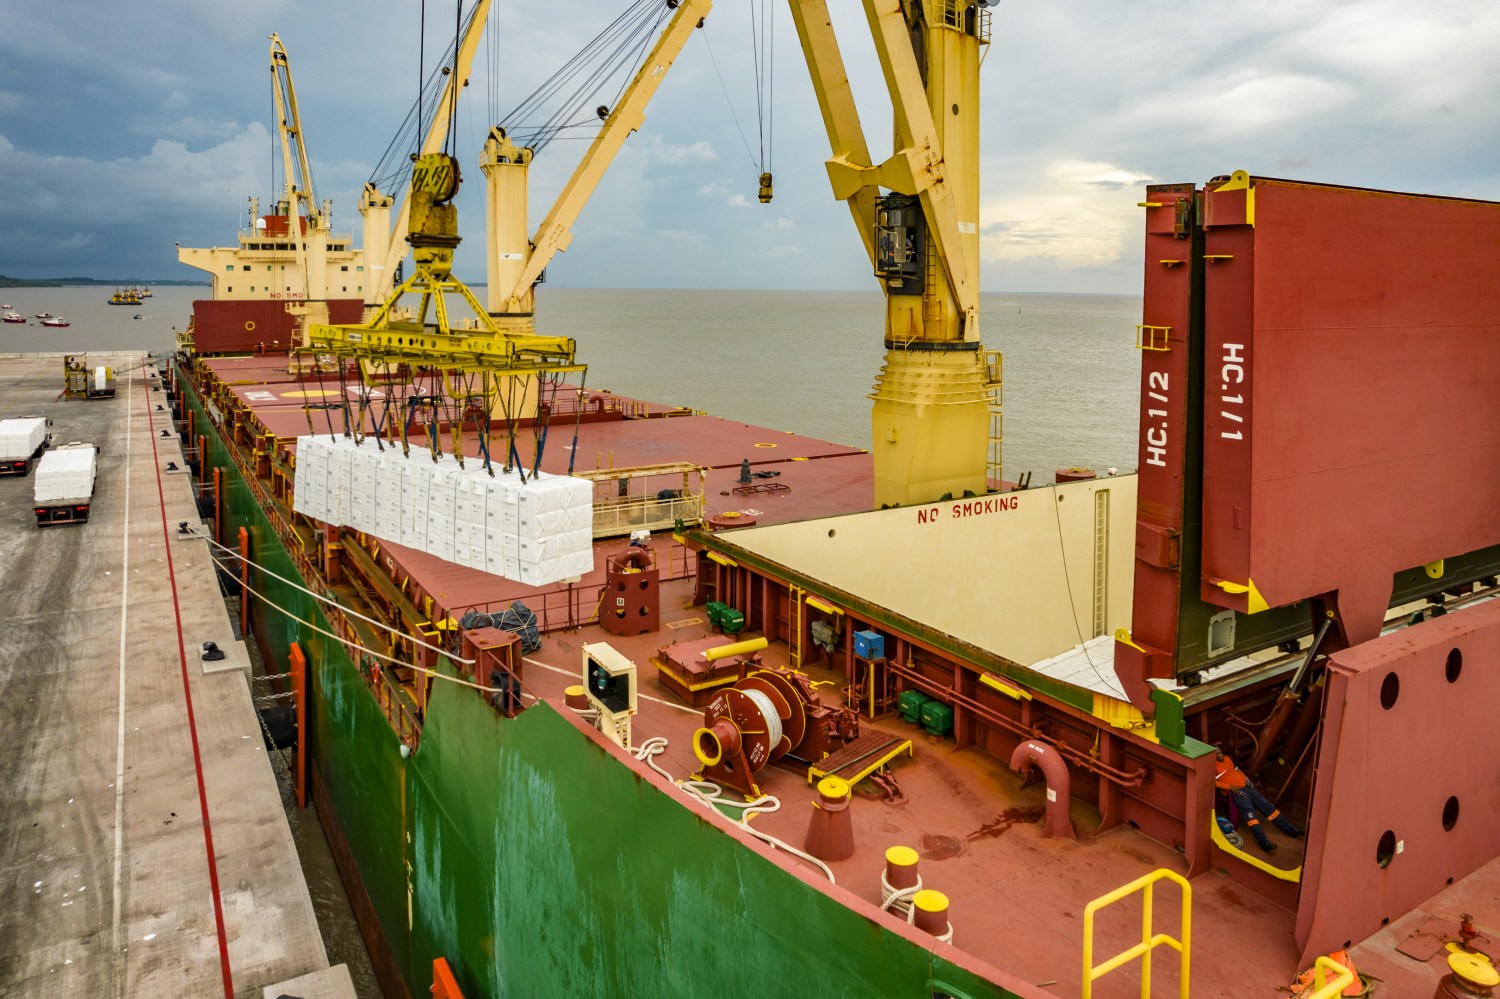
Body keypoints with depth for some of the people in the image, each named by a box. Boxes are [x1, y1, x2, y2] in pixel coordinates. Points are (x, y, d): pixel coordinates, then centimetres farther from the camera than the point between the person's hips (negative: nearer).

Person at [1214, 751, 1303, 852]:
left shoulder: (1226, 759, 19)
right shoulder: (1213, 765, -4)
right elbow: (1213, 782, -15)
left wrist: (1246, 779, 15)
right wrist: (1230, 787, -19)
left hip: (1247, 786, 8)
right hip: (1236, 791, -8)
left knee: (1266, 805, 1)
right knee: (1248, 810, -26)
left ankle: (1289, 828, 5)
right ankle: (1263, 841, -41)